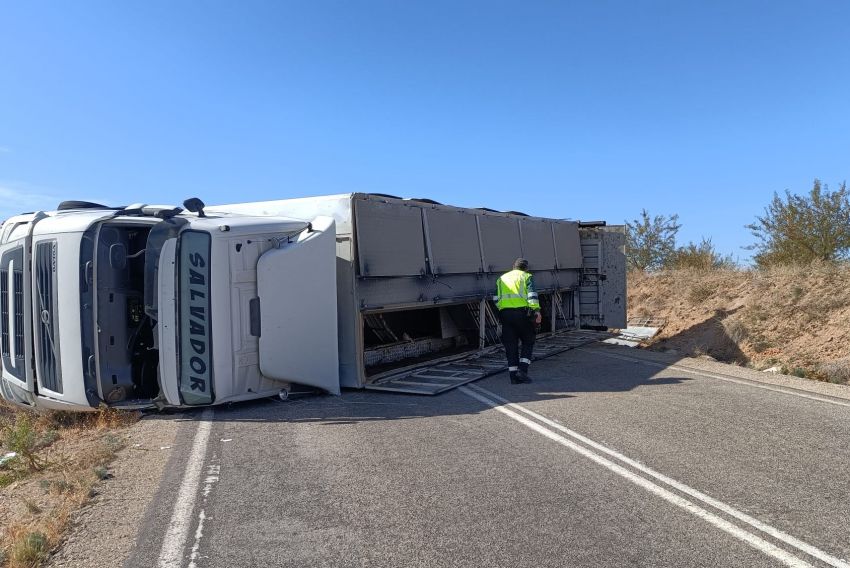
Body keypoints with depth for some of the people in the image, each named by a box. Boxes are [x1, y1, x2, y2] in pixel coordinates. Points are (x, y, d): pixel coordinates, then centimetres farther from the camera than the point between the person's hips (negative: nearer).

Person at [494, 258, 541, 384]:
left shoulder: (502, 278, 22)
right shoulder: (526, 277, 9)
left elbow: (496, 299, 15)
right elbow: (532, 295, -7)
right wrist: (537, 310, -13)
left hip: (505, 313, 4)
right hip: (521, 312, -4)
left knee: (510, 345, 7)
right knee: (528, 341, 10)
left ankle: (514, 375, 7)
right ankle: (522, 370, -2)